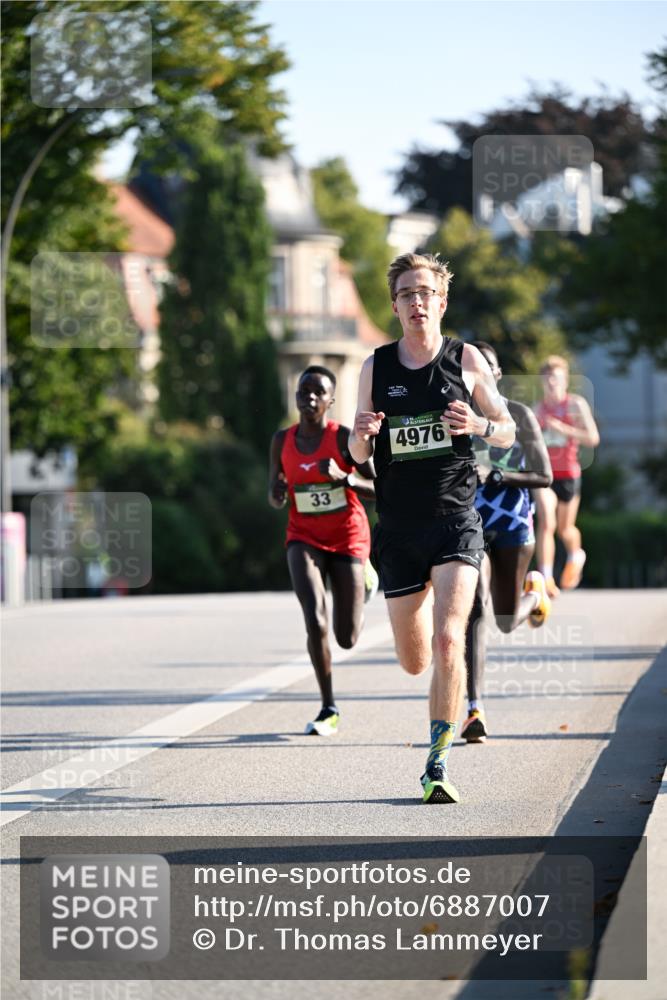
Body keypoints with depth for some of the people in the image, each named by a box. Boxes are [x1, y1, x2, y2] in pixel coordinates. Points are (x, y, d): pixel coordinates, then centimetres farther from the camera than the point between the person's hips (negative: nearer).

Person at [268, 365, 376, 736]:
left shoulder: (344, 438, -10)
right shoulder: (282, 441, 1)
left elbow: (380, 489, -10)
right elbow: (275, 497, 12)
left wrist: (344, 477, -27)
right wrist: (278, 494, -13)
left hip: (348, 537, -2)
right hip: (305, 538, 2)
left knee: (347, 639, 3)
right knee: (315, 620, -20)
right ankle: (329, 709, -7)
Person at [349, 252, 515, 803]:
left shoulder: (466, 359, 1)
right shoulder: (375, 367, 5)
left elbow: (509, 432, 9)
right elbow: (358, 455, 11)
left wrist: (480, 425, -14)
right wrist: (362, 436, -12)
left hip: (456, 521, -2)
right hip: (399, 528, 2)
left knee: (448, 641, -20)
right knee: (414, 661, 8)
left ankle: (437, 766, -14)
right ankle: (460, 696, 44)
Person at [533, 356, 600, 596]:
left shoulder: (576, 405, -6)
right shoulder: (538, 408, 6)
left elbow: (593, 438, -14)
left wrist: (563, 428, -23)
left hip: (568, 474, -1)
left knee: (564, 528, 13)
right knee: (546, 523, -19)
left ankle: (575, 556, 48)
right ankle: (546, 578, -24)